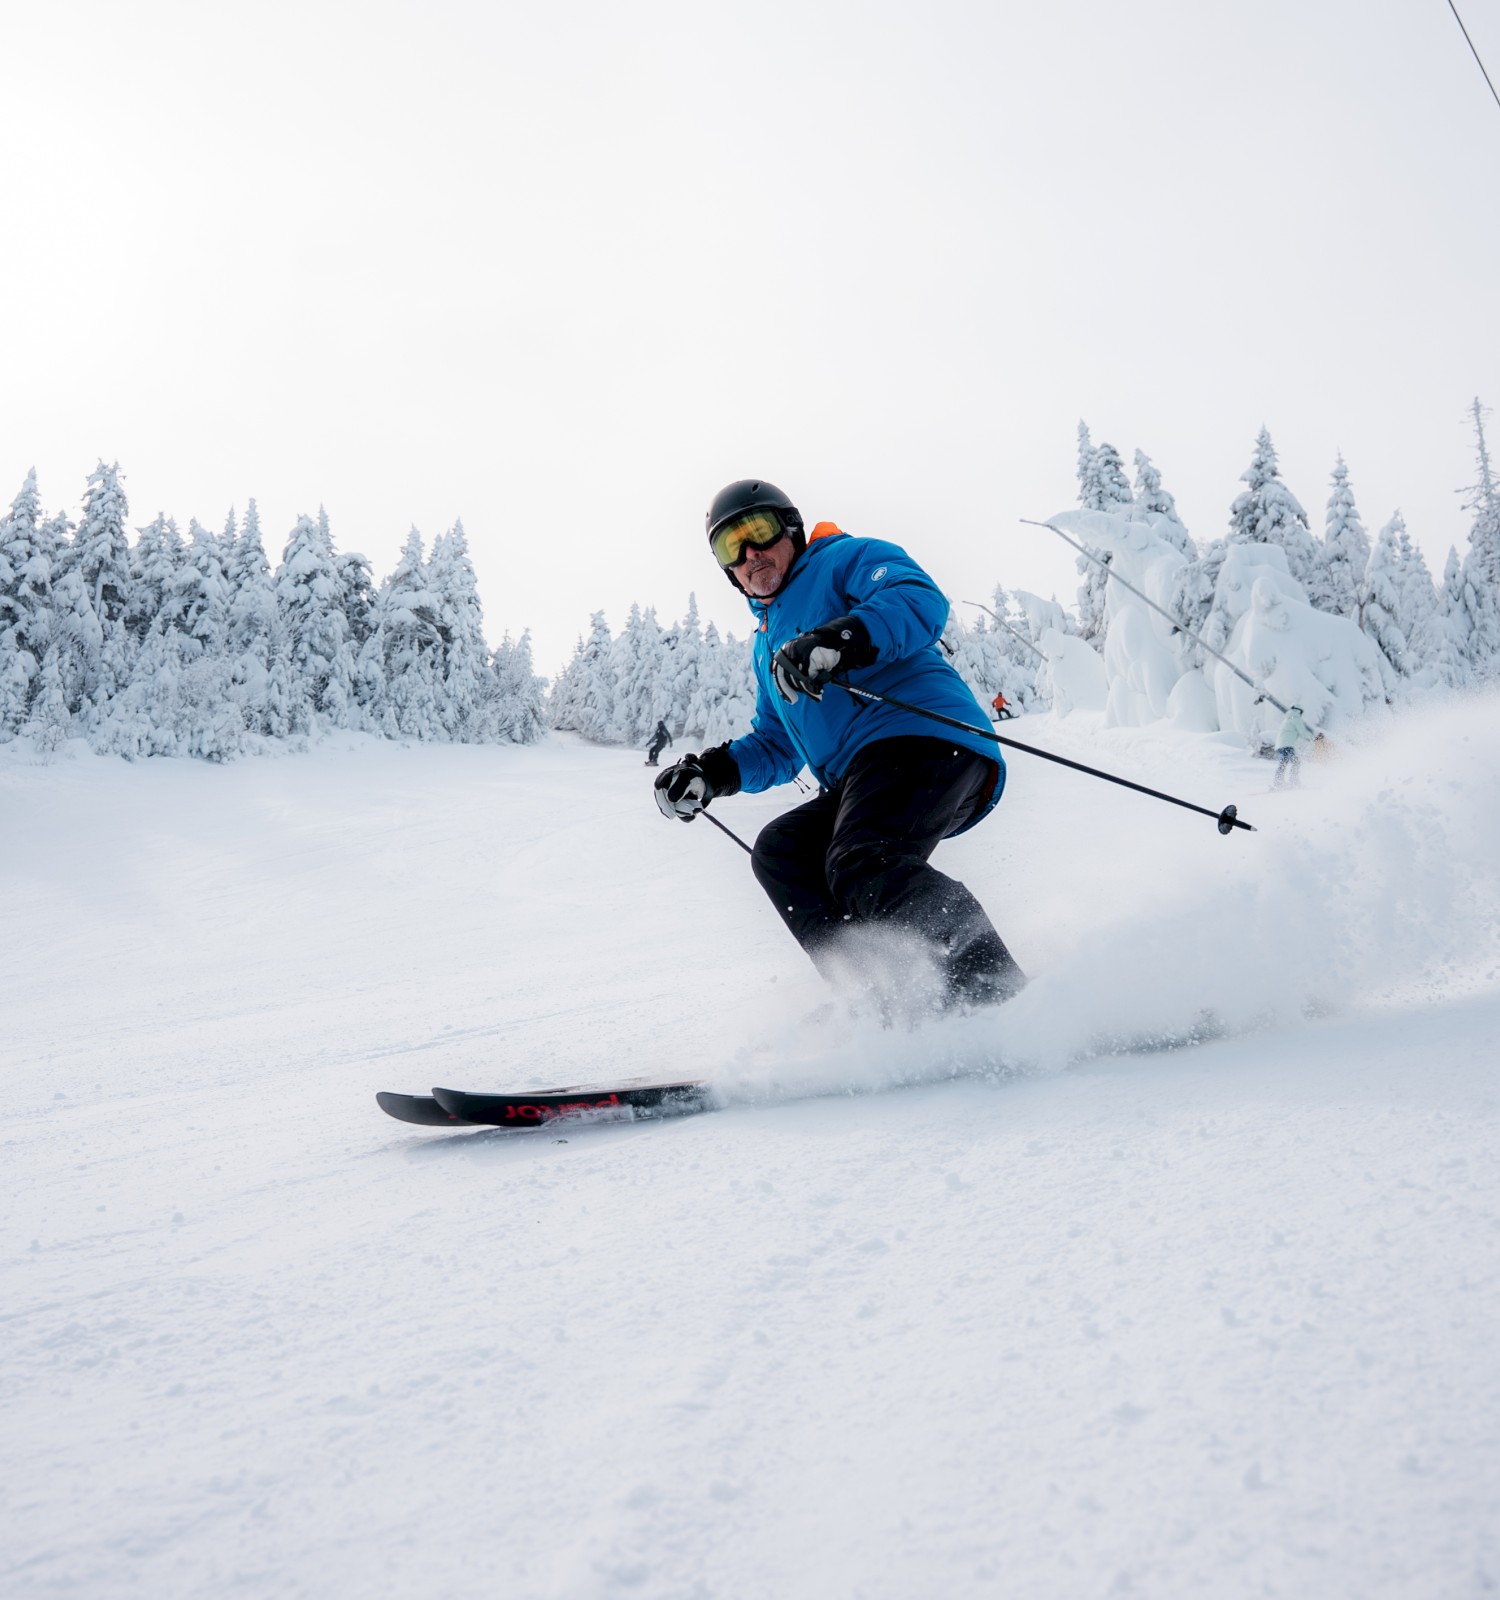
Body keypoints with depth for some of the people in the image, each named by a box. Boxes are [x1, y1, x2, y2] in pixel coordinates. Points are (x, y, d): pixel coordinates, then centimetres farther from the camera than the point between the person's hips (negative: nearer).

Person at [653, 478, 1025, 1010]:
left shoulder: (844, 559, 10)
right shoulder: (767, 645, 35)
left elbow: (920, 600, -12)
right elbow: (777, 747, 37)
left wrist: (835, 642, -28)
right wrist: (711, 772, 18)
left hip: (923, 736, -9)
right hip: (859, 780, 9)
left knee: (861, 864, -30)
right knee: (779, 850, -3)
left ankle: (1003, 1000, -39)